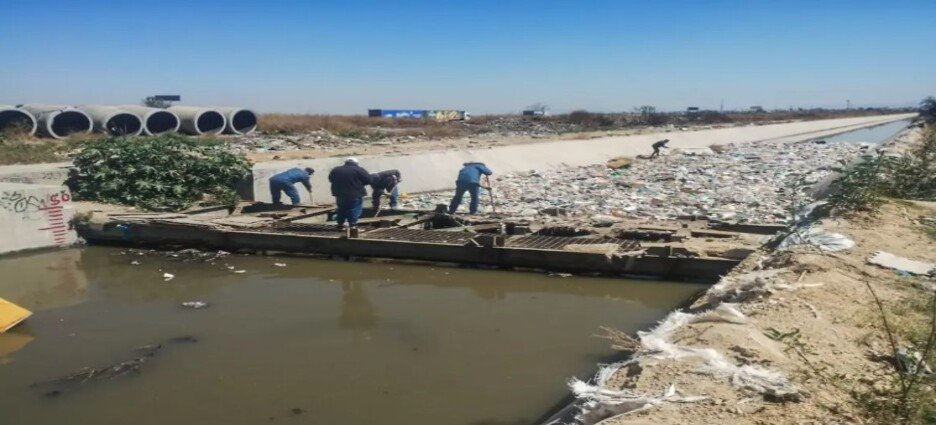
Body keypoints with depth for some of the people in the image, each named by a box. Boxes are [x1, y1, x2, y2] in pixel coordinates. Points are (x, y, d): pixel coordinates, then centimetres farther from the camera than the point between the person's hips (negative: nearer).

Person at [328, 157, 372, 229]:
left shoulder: (335, 170, 5)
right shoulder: (359, 170, -9)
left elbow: (331, 179, 17)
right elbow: (368, 180, -7)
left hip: (340, 194, 5)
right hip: (355, 194, -5)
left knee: (342, 209, 18)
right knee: (354, 210, 1)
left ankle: (340, 224, 25)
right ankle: (352, 225, -5)